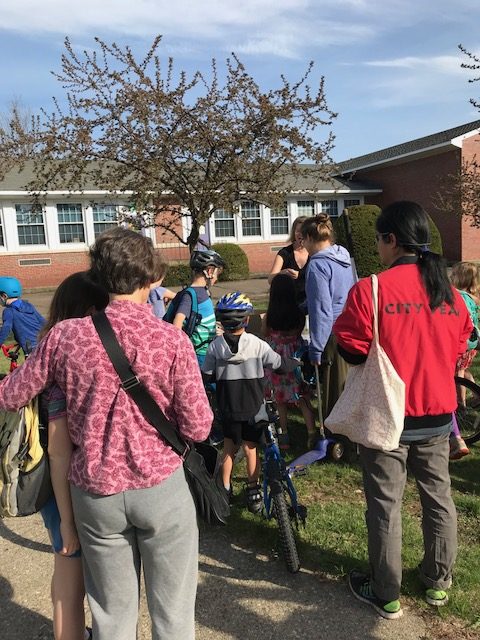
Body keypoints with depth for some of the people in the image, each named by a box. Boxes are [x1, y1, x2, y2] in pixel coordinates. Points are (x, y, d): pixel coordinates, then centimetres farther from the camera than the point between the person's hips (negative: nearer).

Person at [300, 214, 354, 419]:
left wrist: (315, 350, -13)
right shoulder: (344, 258, 7)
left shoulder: (318, 265, -17)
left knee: (334, 391, 5)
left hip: (334, 335, -8)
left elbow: (322, 311, -19)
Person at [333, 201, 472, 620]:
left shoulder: (372, 289, -18)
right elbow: (458, 347, 9)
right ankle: (438, 582, 37)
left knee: (386, 504, 9)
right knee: (438, 496, 19)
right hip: (437, 414, 5)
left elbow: (351, 348, -13)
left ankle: (386, 594, 24)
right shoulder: (449, 291, -1)